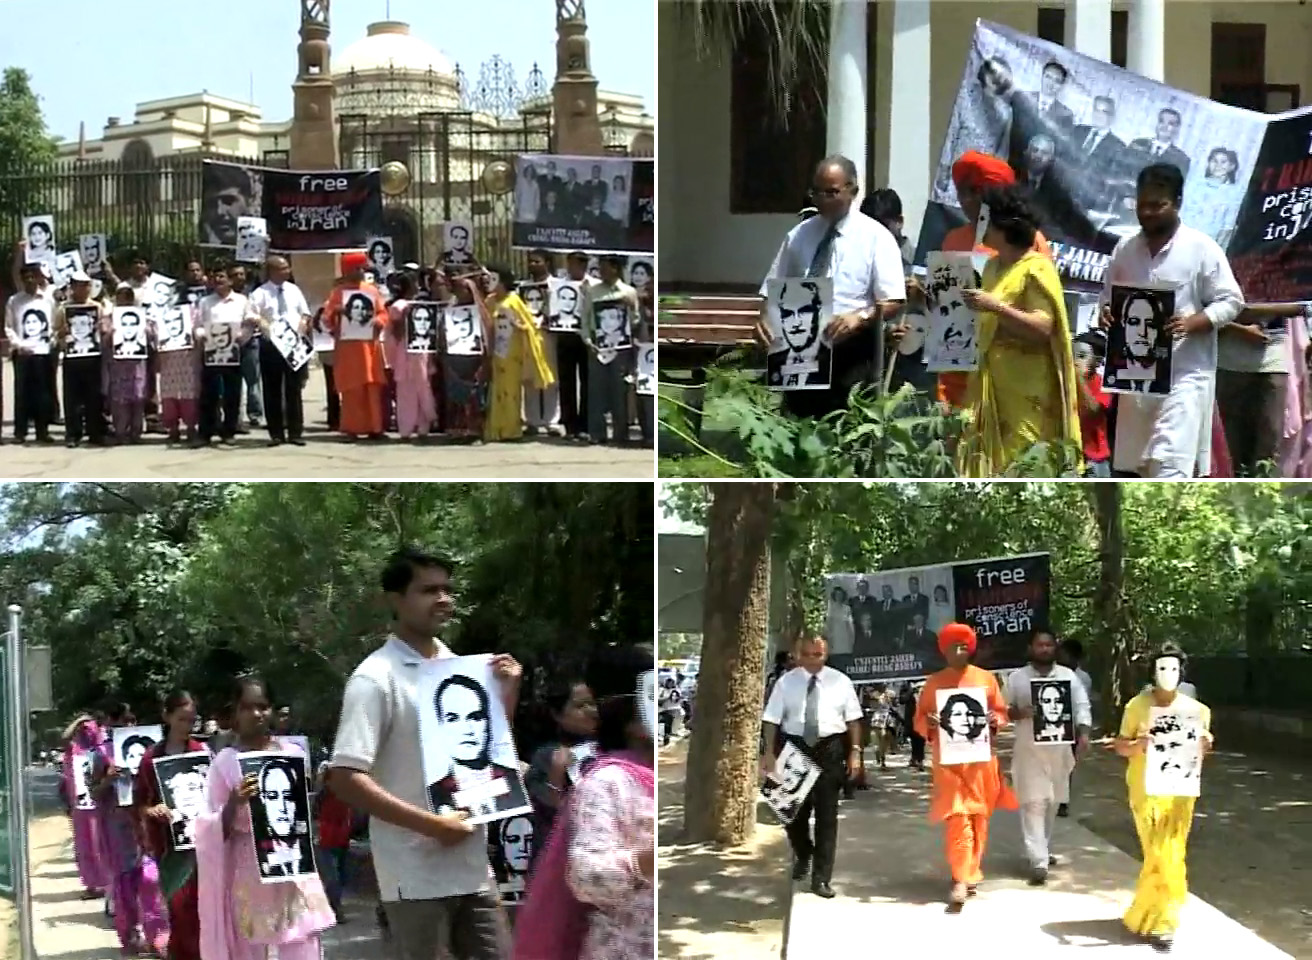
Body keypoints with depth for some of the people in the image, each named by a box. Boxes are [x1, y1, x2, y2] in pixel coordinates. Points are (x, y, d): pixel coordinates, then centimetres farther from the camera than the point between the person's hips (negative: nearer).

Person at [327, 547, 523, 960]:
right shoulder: (376, 678, -11)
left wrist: (508, 691, 4)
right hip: (416, 874, -7)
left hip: (471, 867, 7)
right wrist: (432, 824, -20)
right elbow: (345, 778, -18)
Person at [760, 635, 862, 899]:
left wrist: (854, 751, -6)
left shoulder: (840, 681, 0)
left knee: (827, 814, 0)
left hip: (829, 750, -1)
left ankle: (821, 878, 6)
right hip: (795, 748, 1)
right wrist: (769, 752, -12)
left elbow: (853, 718, 1)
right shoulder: (786, 682, -1)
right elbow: (772, 719, -3)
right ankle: (802, 856, 42)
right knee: (794, 809, 11)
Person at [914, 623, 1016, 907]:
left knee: (979, 817, 7)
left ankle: (971, 872, 21)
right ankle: (960, 879, -9)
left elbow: (1002, 712, 12)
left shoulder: (986, 678, 7)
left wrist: (995, 720, -11)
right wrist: (930, 724, -15)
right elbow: (919, 718, 7)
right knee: (957, 816, -10)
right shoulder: (934, 682, 5)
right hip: (948, 759, -2)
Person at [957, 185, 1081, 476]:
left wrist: (996, 306, -27)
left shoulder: (1037, 269, -9)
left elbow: (1043, 327, -19)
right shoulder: (993, 266, 17)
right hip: (992, 383, 8)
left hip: (1026, 390, -8)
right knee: (990, 460, 4)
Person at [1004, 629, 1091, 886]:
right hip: (1029, 750, -3)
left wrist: (1083, 734, -14)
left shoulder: (1068, 676, 6)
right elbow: (1002, 710, 3)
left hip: (1059, 749, 3)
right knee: (1033, 803, -10)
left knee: (1052, 802, 13)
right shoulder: (1016, 678, 2)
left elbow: (1081, 707, 2)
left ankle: (1044, 849, 31)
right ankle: (1038, 861, -14)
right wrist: (1019, 713, -17)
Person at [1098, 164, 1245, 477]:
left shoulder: (1202, 248, -6)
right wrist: (1105, 315, -6)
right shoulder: (1124, 249, 9)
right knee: (1136, 464, 10)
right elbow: (1108, 299, 18)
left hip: (1184, 373, -6)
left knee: (1170, 463, -15)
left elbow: (1230, 302, -5)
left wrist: (1191, 323, -23)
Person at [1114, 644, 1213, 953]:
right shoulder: (1137, 706, -4)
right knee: (1160, 856, -6)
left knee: (1170, 854, 0)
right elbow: (1120, 747, 0)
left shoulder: (1195, 709, 1)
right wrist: (1138, 744, -20)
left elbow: (1200, 751, 9)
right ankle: (1162, 920, 6)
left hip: (1179, 790, 2)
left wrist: (1205, 745, -13)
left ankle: (1147, 917, 13)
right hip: (1145, 790, -2)